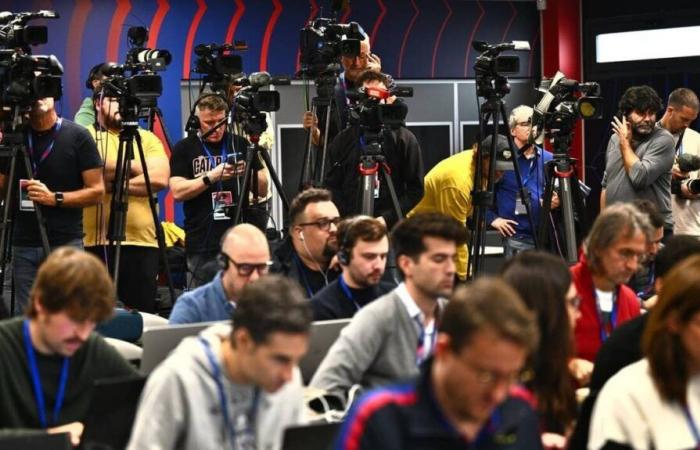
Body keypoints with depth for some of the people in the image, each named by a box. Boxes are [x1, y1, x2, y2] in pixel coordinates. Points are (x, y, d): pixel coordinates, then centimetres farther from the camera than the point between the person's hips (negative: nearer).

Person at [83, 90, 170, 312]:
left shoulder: (148, 139, 15)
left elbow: (160, 178, -2)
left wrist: (113, 184, -8)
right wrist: (137, 167, -3)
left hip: (144, 242, 3)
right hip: (99, 243, -3)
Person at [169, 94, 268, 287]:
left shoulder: (240, 144, 12)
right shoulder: (184, 148, 6)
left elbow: (263, 189, 10)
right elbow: (178, 192, -6)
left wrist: (247, 173, -10)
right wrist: (212, 176, -15)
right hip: (202, 246, -2)